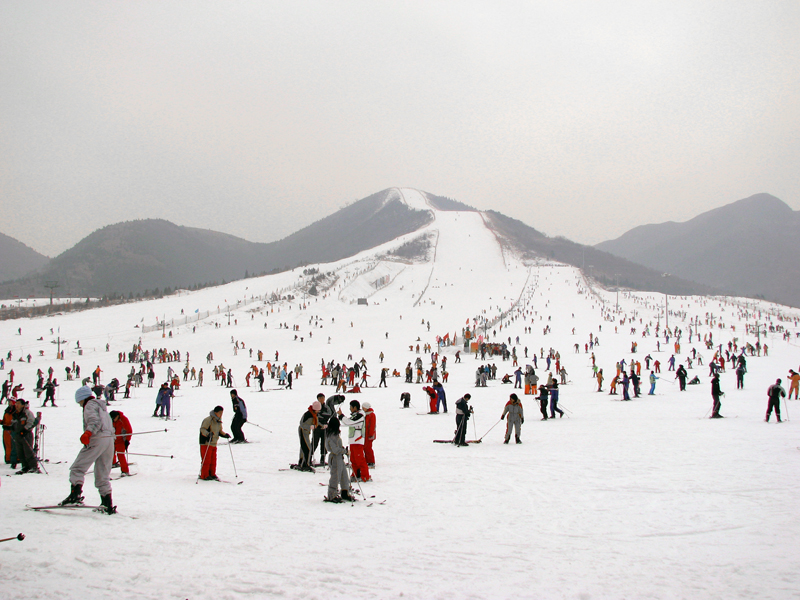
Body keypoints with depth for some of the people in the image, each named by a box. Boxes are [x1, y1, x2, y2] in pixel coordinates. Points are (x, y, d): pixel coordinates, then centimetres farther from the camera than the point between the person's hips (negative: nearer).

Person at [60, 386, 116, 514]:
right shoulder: (102, 406, 28)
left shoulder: (90, 405, 1)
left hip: (97, 440, -8)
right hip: (109, 440, 8)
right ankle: (108, 505, 5)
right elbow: (110, 427, 32)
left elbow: (95, 421, -18)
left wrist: (88, 432, -33)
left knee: (77, 468, -5)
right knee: (103, 475, 11)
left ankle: (75, 495, -21)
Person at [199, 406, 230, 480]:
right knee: (206, 460, -5)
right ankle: (204, 475, 2)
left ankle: (212, 474, 18)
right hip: (206, 443, -8)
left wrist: (225, 435, 6)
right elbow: (202, 429, -17)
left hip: (214, 443, 8)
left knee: (213, 460, 9)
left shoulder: (219, 421, 13)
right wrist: (208, 434, -33)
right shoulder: (208, 420, -13)